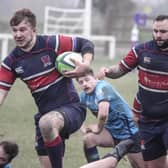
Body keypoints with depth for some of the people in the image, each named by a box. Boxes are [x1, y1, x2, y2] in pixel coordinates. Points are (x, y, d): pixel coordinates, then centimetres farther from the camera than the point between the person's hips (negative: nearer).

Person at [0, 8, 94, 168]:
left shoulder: (52, 44, -11)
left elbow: (86, 44, -3)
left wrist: (85, 65, -21)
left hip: (71, 108, -6)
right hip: (45, 115, 6)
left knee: (47, 123, -39)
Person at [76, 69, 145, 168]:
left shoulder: (102, 88, -25)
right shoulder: (84, 96, 0)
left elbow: (103, 114, -39)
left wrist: (98, 129, -20)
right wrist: (83, 126, -9)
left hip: (129, 133, -7)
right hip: (112, 133, 7)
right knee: (88, 138, -16)